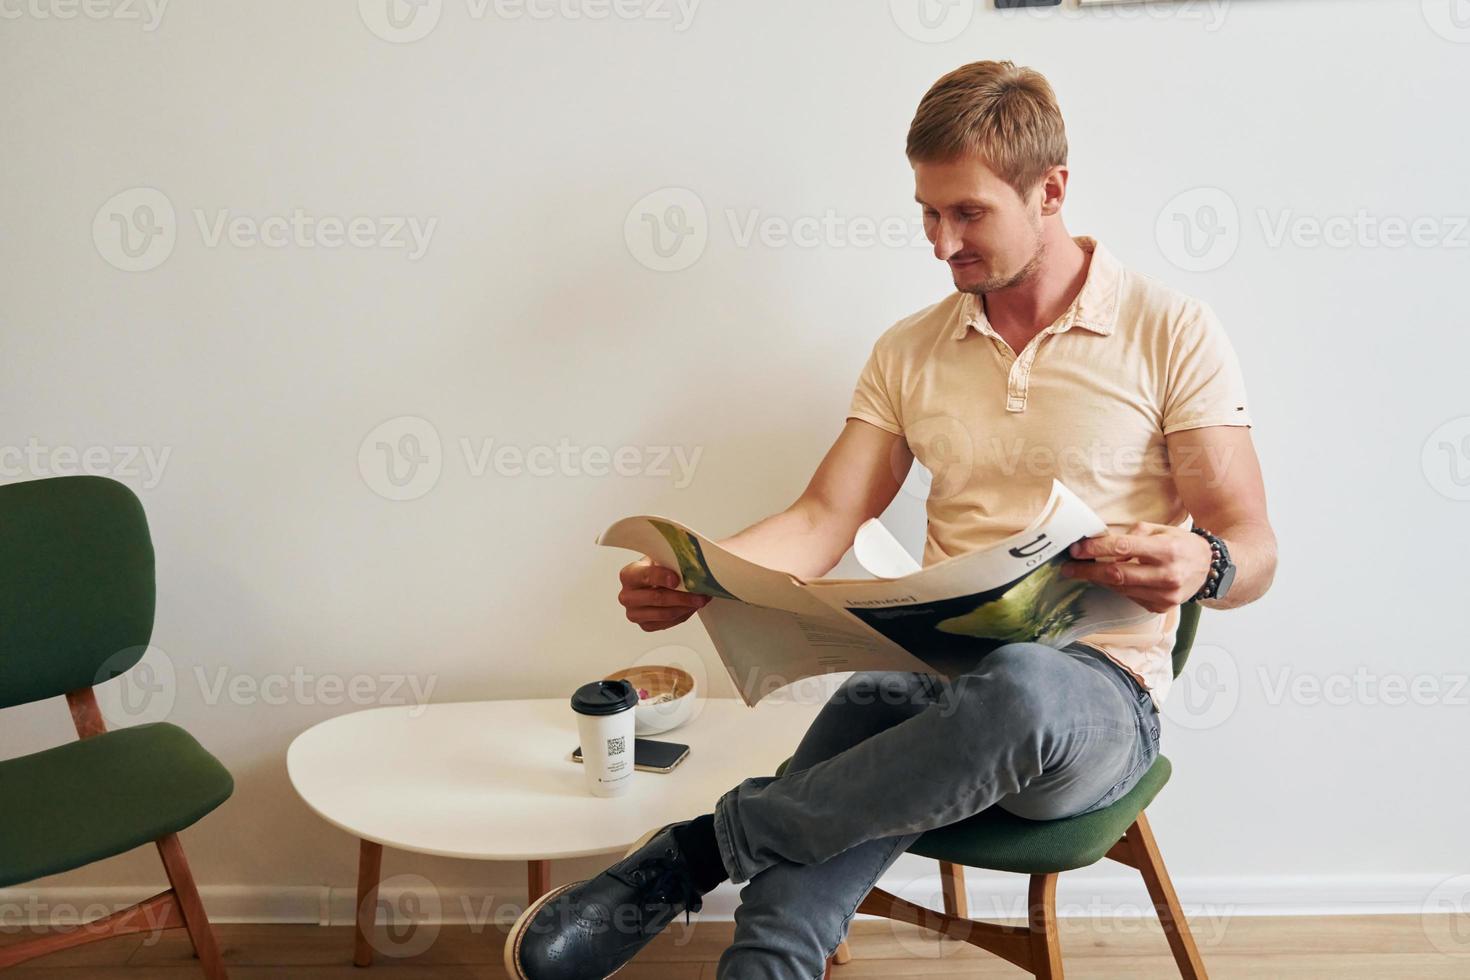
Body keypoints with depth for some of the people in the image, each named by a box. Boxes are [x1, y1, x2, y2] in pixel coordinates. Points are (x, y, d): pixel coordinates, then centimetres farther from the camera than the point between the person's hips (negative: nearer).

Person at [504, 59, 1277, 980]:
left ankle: (696, 850, -25)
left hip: (1094, 696, -2)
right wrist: (697, 578, -12)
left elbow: (1253, 549, 0)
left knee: (1019, 686, -42)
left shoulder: (1171, 331, 1)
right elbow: (826, 519, 7)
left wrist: (1200, 564, -26)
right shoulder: (910, 351, 13)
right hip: (929, 675, 3)